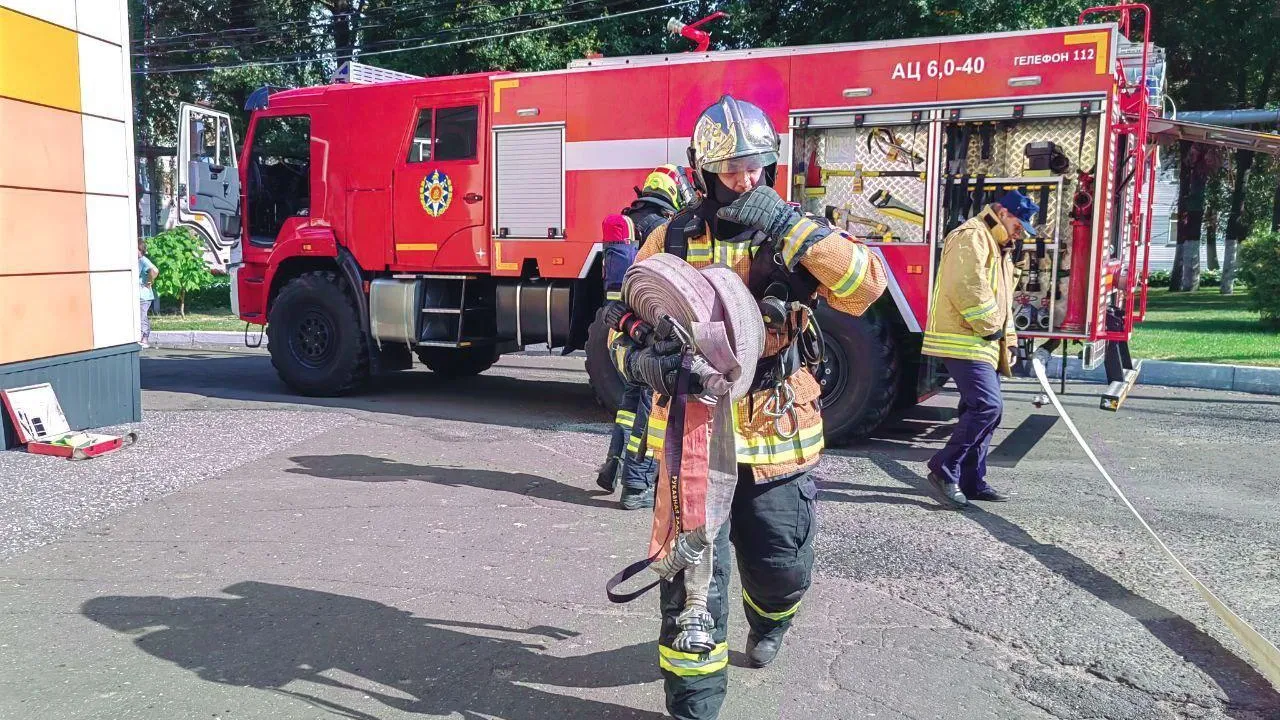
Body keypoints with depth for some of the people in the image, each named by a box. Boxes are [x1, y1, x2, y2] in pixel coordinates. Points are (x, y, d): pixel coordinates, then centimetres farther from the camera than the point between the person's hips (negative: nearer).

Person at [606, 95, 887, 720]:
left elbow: (866, 287, -15)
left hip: (779, 438, 1)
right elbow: (627, 329, 2)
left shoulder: (797, 236, 1)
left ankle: (768, 623, 49)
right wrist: (649, 363, -21)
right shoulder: (671, 239, 0)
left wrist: (789, 228, -24)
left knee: (782, 567, 14)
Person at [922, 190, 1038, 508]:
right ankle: (944, 470, -11)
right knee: (987, 405, -18)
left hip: (982, 344, 11)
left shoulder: (996, 246, 24)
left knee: (985, 410, 10)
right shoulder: (972, 237, -10)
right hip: (963, 341, -11)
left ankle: (971, 481, 16)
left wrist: (1008, 338, 17)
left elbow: (1002, 299, 28)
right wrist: (990, 326, -15)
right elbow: (967, 287, -24)